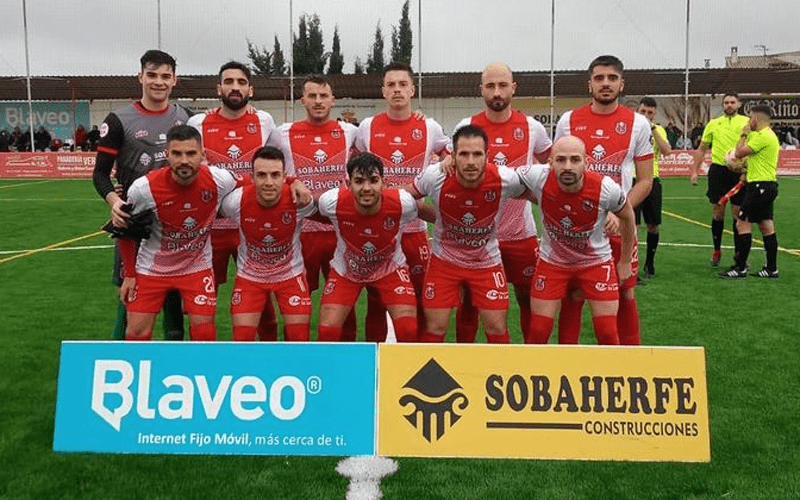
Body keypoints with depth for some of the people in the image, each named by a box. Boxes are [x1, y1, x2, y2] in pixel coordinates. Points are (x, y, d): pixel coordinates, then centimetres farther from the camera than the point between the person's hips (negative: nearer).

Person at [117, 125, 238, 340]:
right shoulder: (145, 188, -22)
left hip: (197, 266, 0)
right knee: (136, 334, 3)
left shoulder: (220, 181, -21)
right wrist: (129, 274, -1)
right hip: (152, 268, 0)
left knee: (204, 333, -3)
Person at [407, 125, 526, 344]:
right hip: (444, 260, 0)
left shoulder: (505, 179, -22)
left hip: (487, 262, 0)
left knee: (497, 329, 4)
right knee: (434, 329, 2)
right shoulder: (434, 176, -22)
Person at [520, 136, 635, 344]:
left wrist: (625, 261, 6)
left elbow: (627, 218, -4)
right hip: (552, 262, 1)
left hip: (596, 262, -1)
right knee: (538, 333, 2)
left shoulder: (606, 188, -26)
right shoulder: (538, 178, -27)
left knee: (608, 335, -1)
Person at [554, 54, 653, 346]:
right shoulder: (569, 121, 3)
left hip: (619, 226, 0)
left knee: (625, 294, 7)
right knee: (572, 296, 5)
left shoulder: (637, 124, 2)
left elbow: (645, 180, 2)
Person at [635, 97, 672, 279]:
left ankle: (650, 263, 26)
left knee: (653, 226, 9)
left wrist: (653, 129, -14)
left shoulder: (659, 130, 8)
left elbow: (666, 151, -9)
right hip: (633, 180, -4)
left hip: (652, 180, 4)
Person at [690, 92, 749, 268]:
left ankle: (739, 253, 13)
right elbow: (701, 149, 16)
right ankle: (717, 251, 17)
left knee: (738, 214, 2)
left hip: (739, 171, -1)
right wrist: (694, 171, 9)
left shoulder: (746, 122, 5)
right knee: (717, 213, 3)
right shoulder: (713, 124, 11)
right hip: (718, 170, 1)